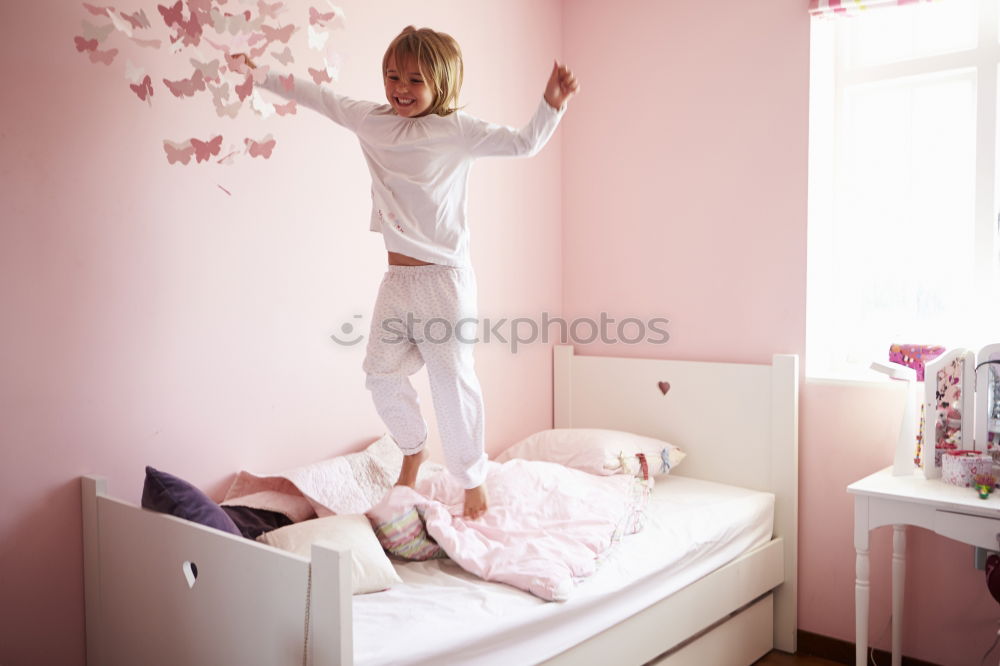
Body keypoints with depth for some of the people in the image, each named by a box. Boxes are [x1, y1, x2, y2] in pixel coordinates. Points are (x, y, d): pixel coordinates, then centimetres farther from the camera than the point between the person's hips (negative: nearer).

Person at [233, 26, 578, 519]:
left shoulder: (456, 131, -8)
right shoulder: (371, 120, 7)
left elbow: (524, 143, -13)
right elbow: (319, 97, 18)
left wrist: (552, 103, -28)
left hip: (443, 278, -5)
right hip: (397, 277, 5)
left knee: (452, 378, -3)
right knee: (382, 371, 4)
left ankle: (473, 480, 15)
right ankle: (413, 449, 31)